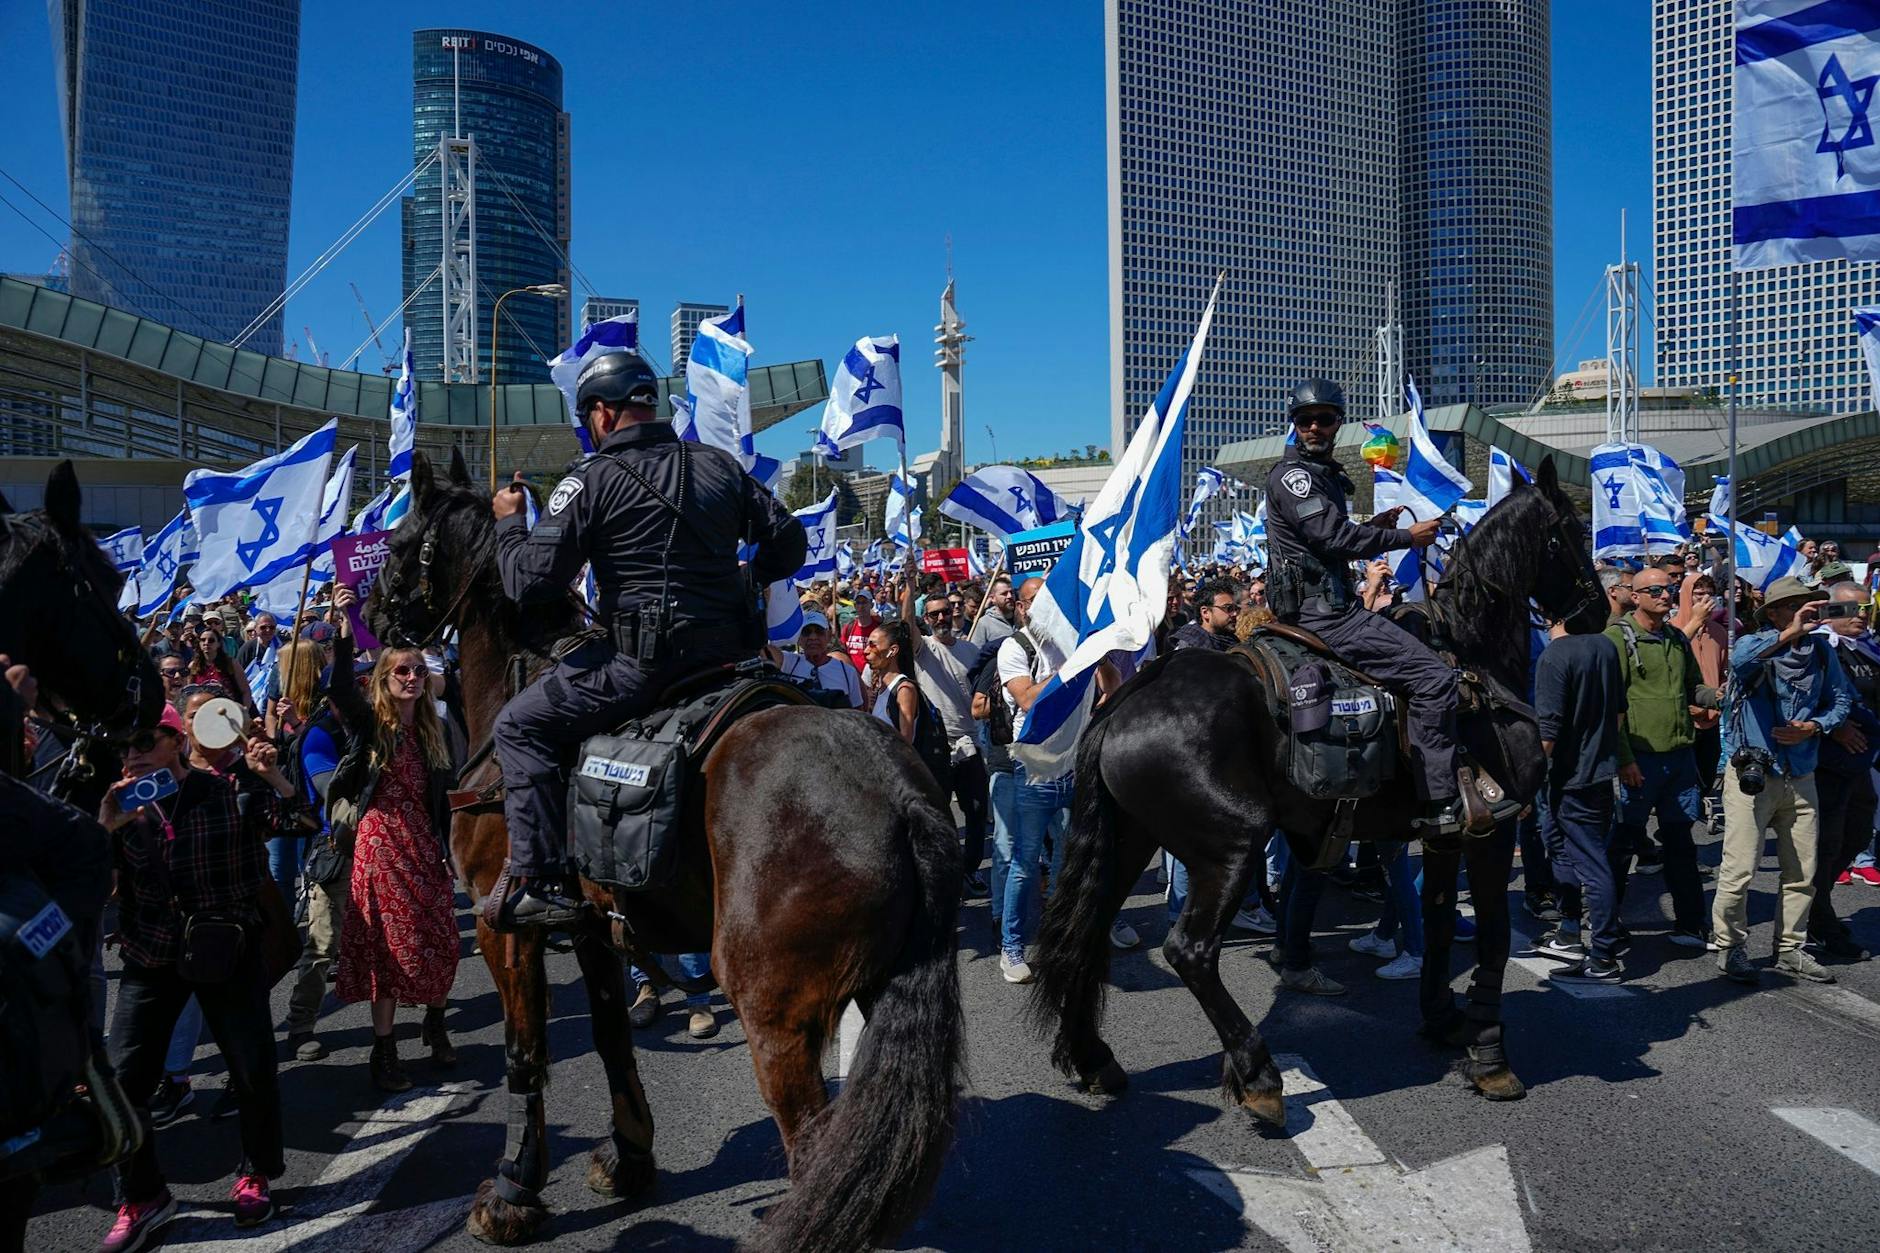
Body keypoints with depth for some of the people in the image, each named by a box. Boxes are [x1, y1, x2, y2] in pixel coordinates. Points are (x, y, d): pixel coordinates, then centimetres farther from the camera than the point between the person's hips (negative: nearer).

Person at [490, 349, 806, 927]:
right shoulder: (721, 465, 11)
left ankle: (541, 883, 0)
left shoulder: (590, 479, -6)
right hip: (730, 651, 6)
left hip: (644, 659, -6)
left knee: (519, 726, 7)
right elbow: (788, 543, 15)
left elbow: (530, 583, -7)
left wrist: (509, 521, 11)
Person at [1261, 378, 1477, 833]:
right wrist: (1407, 536, -10)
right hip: (1321, 613, -11)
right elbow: (1335, 537, -19)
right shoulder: (1291, 475, -9)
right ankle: (1443, 805, -15)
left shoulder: (1325, 475, 23)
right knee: (1434, 675, -15)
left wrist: (1374, 527, 13)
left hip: (1331, 608, 11)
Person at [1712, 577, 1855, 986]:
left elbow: (1841, 698, 12)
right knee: (1739, 869, -5)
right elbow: (1740, 660, -32)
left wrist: (1814, 727, -5)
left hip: (1800, 778, 6)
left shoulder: (1821, 651, 6)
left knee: (1802, 872, 12)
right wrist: (1789, 634, -41)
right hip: (1751, 774, -5)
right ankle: (1729, 948, 10)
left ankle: (1790, 950, 27)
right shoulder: (1755, 644, -9)